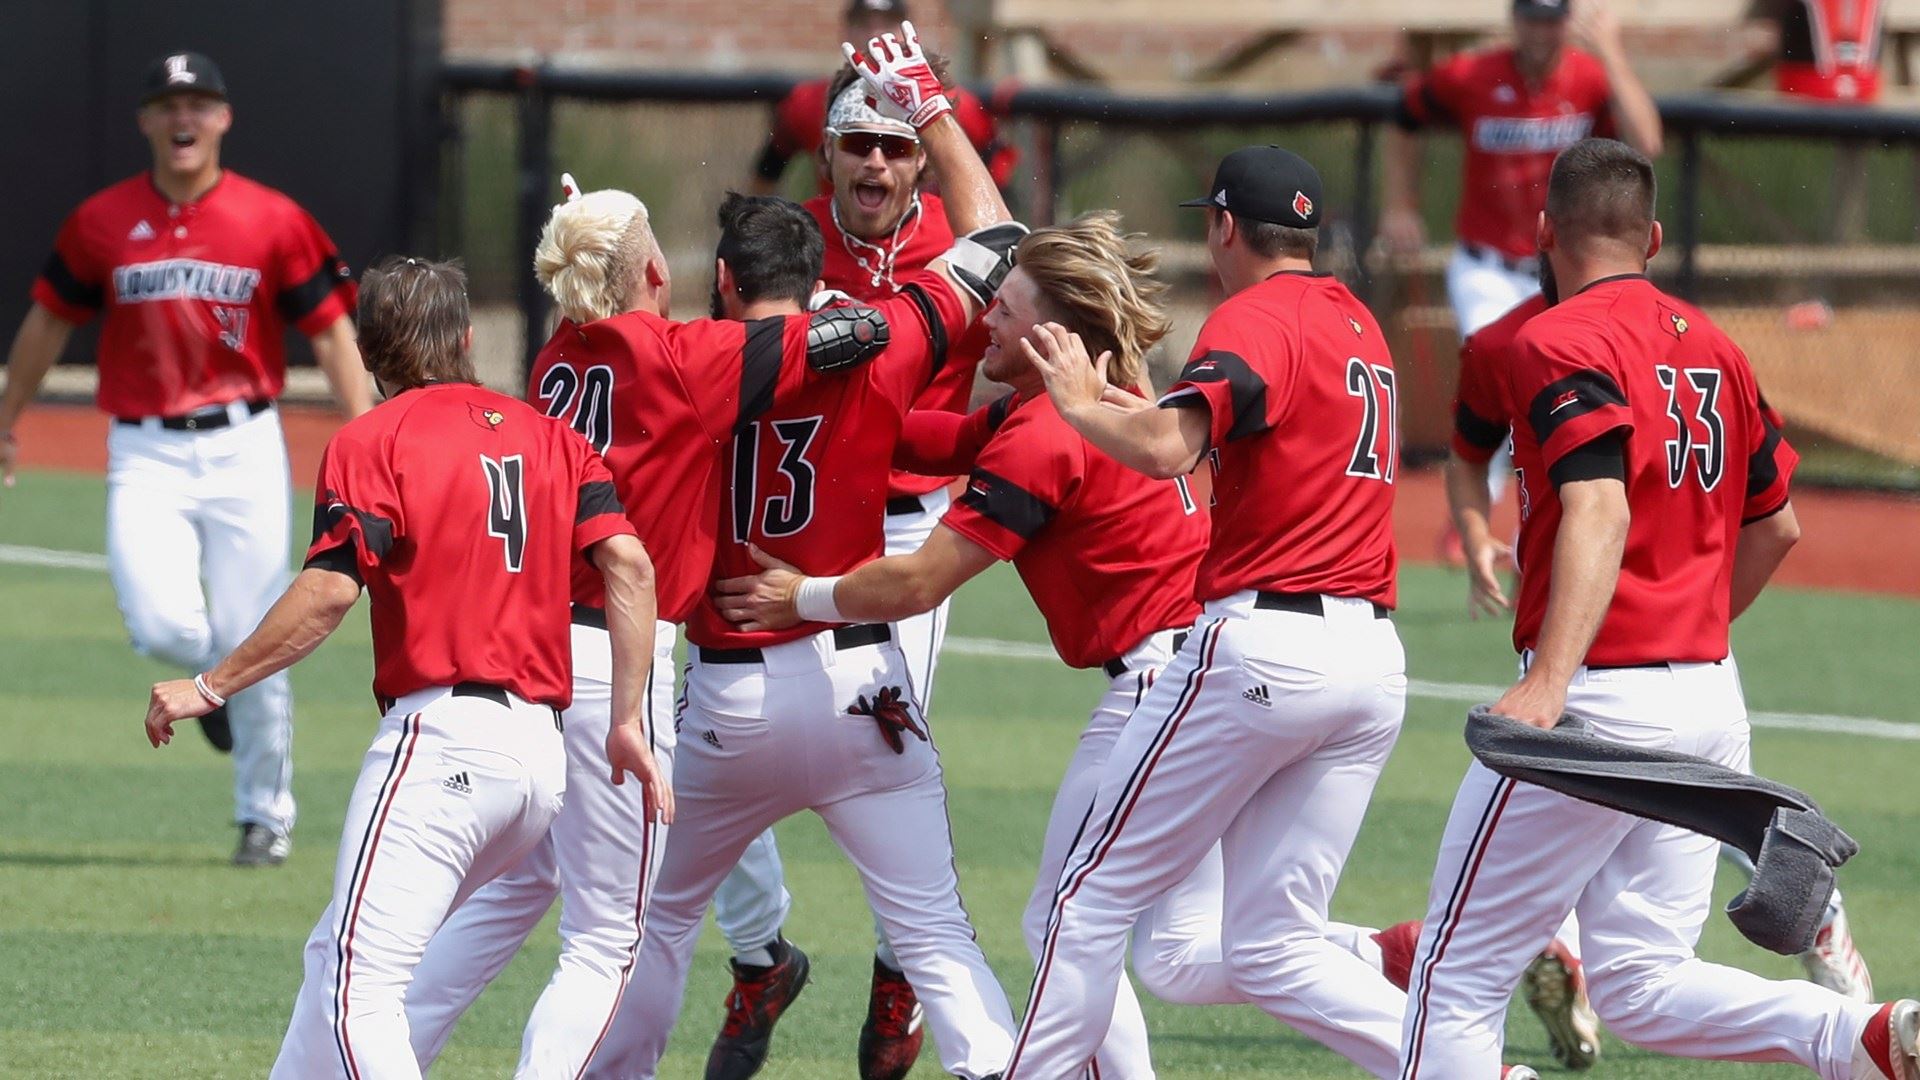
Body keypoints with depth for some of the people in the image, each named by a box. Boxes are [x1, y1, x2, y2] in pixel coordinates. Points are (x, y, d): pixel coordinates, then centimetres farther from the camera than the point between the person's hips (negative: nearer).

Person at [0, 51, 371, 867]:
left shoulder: (273, 221, -1)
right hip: (145, 454, 1)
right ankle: (216, 676, 20)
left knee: (251, 644, -2)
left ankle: (266, 815, 16)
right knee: (162, 626, -18)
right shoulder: (101, 223, 3)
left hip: (243, 449, -1)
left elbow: (332, 332, 0)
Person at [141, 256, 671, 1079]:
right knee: (340, 956, 20)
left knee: (357, 988, -13)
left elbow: (328, 593, -11)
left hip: (441, 735, -8)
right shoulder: (550, 437, 17)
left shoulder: (373, 443, 0)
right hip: (541, 749, 8)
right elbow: (627, 562, 5)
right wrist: (628, 720, 5)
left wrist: (211, 687, -4)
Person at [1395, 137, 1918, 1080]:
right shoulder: (1713, 348, 14)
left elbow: (1599, 510, -25)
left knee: (1458, 982, 1)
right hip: (1713, 700, 8)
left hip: (1604, 697, -8)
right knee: (1642, 988, 9)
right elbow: (1775, 526, 23)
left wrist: (1550, 679, -36)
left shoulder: (1561, 342, -10)